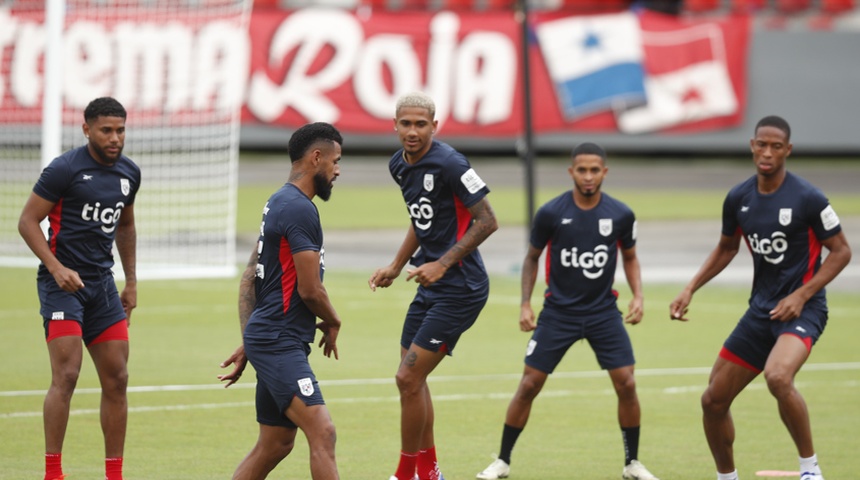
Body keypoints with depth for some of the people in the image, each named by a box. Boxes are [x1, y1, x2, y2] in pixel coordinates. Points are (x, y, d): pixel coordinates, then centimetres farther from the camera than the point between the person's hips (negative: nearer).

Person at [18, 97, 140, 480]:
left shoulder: (129, 173, 9)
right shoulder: (65, 169, -12)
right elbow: (27, 221, -10)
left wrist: (131, 282, 22)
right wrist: (57, 268, -20)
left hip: (102, 282, 7)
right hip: (63, 281, -7)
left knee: (117, 380, 4)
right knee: (66, 376, -15)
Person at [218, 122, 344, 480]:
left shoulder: (279, 203, 17)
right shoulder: (299, 209, -15)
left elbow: (248, 279, 20)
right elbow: (309, 289, -15)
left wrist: (248, 344, 20)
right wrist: (333, 323, 5)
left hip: (269, 340, 11)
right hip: (280, 343, -11)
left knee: (275, 445, 13)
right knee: (322, 432, -19)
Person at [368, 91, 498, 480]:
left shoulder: (449, 164, -18)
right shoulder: (399, 166, 9)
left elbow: (487, 221, -17)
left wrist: (442, 264, -20)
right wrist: (395, 267, 19)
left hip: (459, 288, -9)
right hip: (431, 287, 9)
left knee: (408, 378, -9)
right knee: (412, 379, 12)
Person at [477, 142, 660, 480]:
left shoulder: (620, 215, -6)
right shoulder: (551, 213, -10)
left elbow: (629, 257, 12)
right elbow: (532, 258, 5)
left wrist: (638, 296, -2)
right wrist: (525, 303, -3)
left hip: (603, 311, 1)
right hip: (558, 310, -1)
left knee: (626, 383, -8)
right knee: (529, 385, -3)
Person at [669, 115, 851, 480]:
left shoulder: (807, 198, -13)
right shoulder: (738, 198, 3)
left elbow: (841, 251, -7)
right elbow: (727, 248, 20)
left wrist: (801, 296, -16)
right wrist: (691, 289, 9)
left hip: (801, 309, -6)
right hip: (761, 309, 6)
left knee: (778, 377, -35)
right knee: (714, 400, 5)